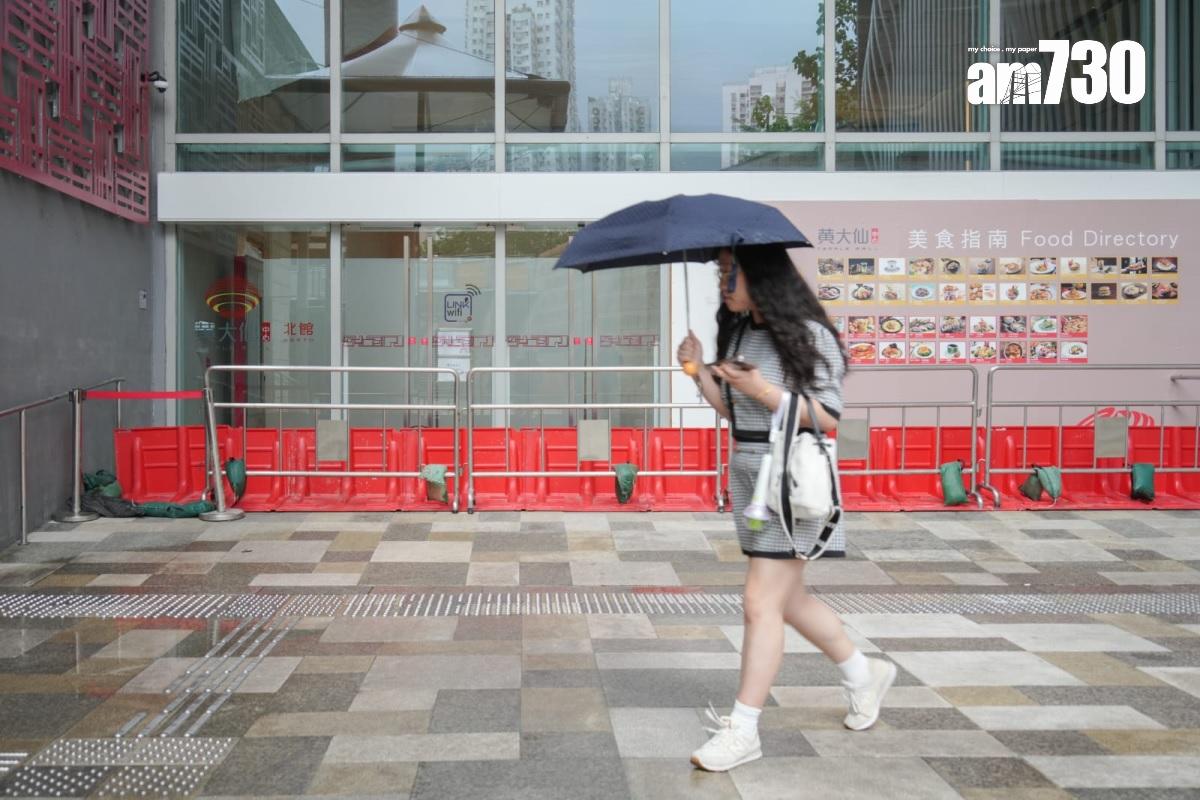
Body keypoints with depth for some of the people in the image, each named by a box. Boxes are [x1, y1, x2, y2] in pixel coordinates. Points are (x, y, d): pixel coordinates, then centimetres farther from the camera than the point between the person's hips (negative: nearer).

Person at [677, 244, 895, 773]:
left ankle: (743, 731, 3)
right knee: (788, 598, 17)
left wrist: (764, 390, -23)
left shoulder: (807, 335, -12)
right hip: (745, 472, 9)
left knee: (761, 603, -7)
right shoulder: (736, 332, 10)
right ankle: (864, 674, 38)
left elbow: (828, 416, -14)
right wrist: (699, 370, -2)